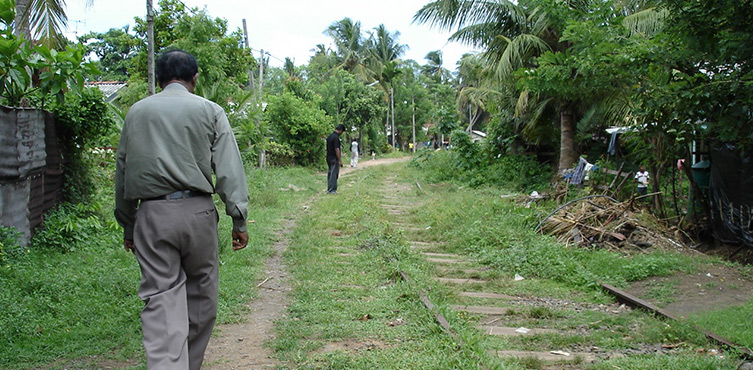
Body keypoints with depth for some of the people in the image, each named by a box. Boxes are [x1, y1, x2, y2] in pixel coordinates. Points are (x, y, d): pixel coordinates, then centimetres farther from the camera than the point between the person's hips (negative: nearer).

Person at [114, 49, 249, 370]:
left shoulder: (136, 112, 12)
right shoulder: (209, 111, 5)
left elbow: (123, 171, 15)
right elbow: (229, 170, -2)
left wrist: (127, 224, 21)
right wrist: (239, 219, -1)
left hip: (151, 214, 1)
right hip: (197, 211, -1)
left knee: (160, 298, -1)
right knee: (200, 295, 12)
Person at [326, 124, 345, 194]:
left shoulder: (330, 136, 11)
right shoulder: (336, 137, -18)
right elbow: (337, 149, -22)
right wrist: (340, 160, -18)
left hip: (329, 158, 9)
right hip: (334, 159, -9)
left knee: (330, 174, 13)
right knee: (334, 174, -4)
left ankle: (329, 189, 16)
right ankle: (332, 190, -2)